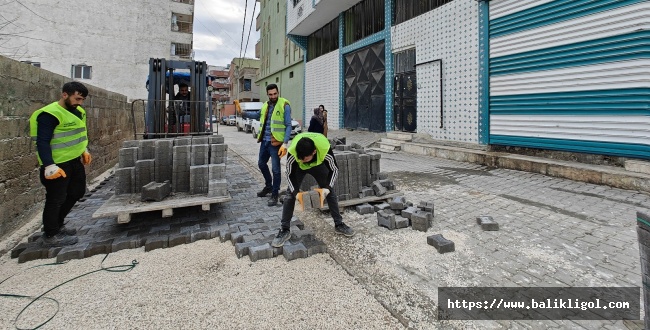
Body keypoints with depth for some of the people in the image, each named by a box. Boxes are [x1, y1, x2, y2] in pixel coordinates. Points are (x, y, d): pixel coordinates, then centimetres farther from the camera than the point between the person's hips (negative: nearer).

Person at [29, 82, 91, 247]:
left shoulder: (77, 111, 9)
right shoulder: (50, 114, -18)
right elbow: (42, 142, -23)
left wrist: (84, 150, 22)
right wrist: (49, 166, -29)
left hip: (74, 161, 9)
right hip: (58, 164, -9)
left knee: (77, 192, 19)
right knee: (56, 199, 1)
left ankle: (57, 224, 36)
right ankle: (50, 236, 16)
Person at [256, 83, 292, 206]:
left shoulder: (284, 105, -7)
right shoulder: (265, 106, 12)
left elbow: (288, 126, -10)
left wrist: (285, 143, -18)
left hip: (275, 142, -7)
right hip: (264, 141, 7)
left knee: (275, 169, -1)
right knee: (261, 163, 18)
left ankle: (275, 194, 13)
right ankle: (268, 186, 40)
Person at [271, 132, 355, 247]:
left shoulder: (325, 150, -41)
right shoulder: (292, 153, -40)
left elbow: (334, 170, -23)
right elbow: (290, 174, -22)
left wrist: (327, 187, -32)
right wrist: (295, 192, -31)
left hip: (318, 165, 1)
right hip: (298, 167, 0)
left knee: (331, 193, 0)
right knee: (290, 195, -10)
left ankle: (339, 224, 16)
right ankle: (284, 230, 0)